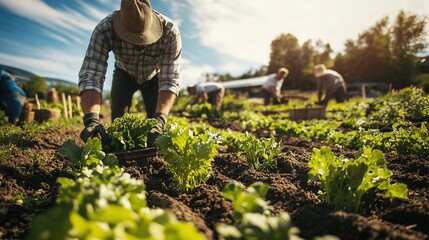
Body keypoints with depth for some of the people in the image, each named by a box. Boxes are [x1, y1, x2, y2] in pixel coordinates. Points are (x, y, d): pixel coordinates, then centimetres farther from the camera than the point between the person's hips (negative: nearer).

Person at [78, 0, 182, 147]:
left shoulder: (170, 32, -40)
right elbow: (90, 76, -44)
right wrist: (92, 119, -62)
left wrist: (160, 120, -58)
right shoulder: (104, 30, -39)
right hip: (125, 73, 1)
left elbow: (170, 81, -41)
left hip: (154, 75, 0)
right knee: (119, 118, -15)